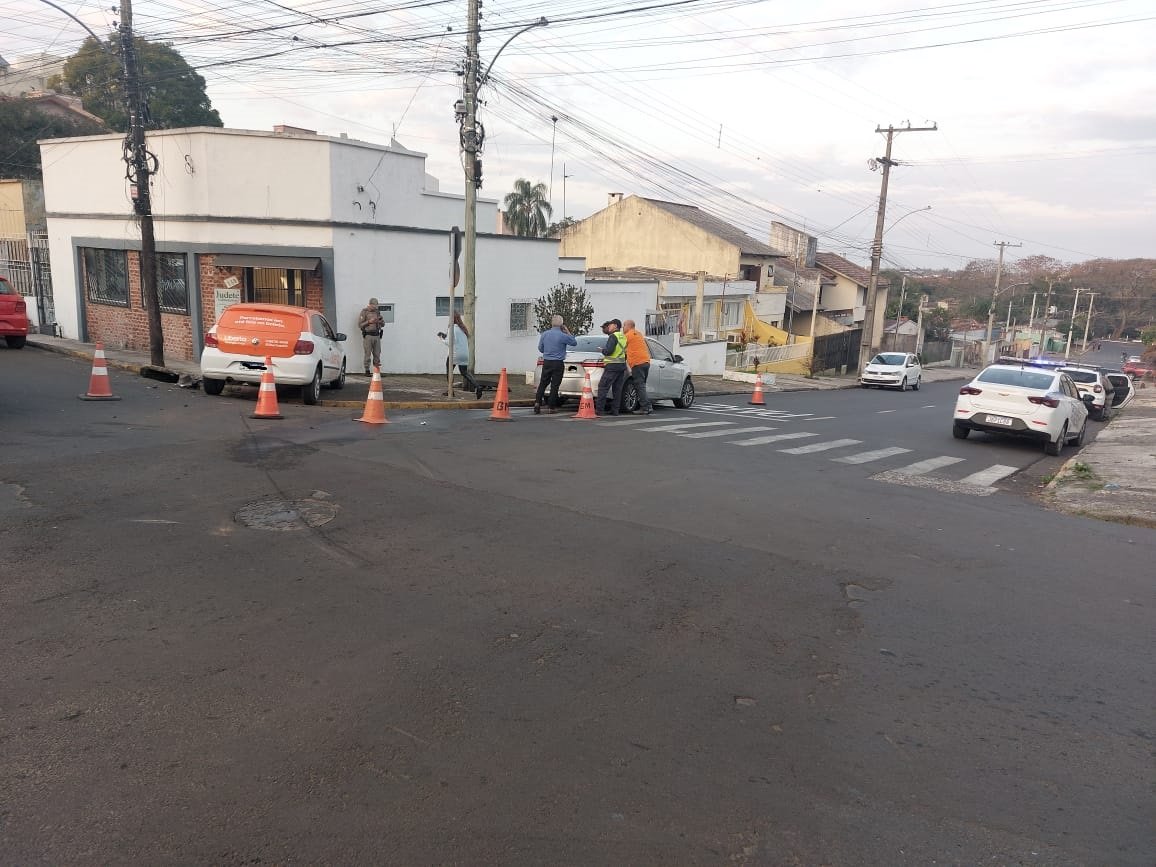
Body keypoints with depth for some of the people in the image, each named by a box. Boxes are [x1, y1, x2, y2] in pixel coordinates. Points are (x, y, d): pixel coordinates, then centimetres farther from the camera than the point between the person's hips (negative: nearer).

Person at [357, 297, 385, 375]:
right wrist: (369, 322, -17)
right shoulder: (364, 312, -2)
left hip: (377, 335, 5)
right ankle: (367, 371, 2)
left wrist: (381, 321, -6)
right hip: (368, 335, -5)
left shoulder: (377, 312, 13)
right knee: (367, 354, -3)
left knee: (377, 354, 3)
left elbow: (383, 324, 16)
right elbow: (360, 325, -6)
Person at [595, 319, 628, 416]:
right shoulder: (623, 337, 15)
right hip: (622, 365, 9)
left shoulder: (613, 336, -11)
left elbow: (608, 351, -20)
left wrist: (603, 350, 0)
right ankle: (615, 410, 7)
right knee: (617, 389, 9)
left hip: (612, 366, -9)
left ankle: (599, 409, -10)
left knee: (603, 387, -6)